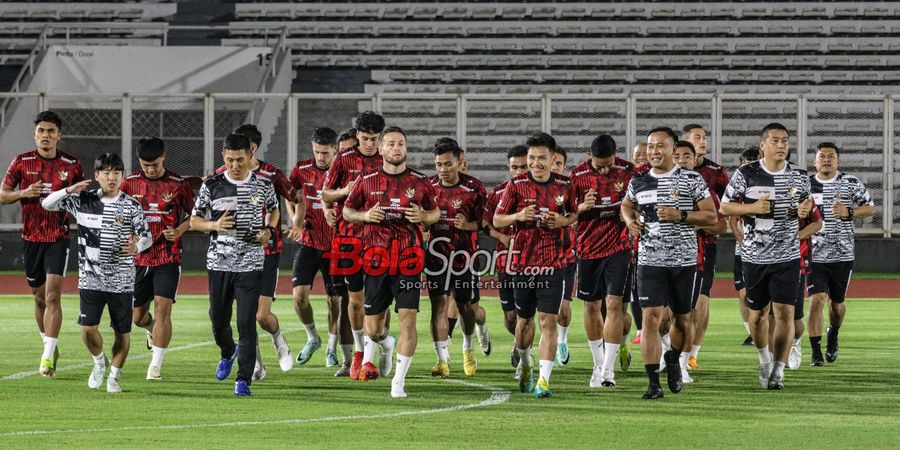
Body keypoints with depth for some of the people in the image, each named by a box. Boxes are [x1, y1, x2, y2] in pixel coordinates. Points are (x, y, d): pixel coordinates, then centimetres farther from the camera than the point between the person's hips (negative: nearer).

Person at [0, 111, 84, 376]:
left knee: (52, 296, -15)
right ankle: (49, 346, 31)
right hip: (31, 237, 3)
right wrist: (24, 193, -13)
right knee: (39, 297, 11)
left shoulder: (71, 165, 0)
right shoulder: (22, 162, 2)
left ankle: (48, 357, -18)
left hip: (59, 237, -3)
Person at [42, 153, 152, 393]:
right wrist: (69, 191, -12)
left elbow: (147, 237, 2)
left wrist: (136, 246, -21)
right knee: (88, 328, -8)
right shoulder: (83, 200, 1)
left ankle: (114, 376, 23)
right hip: (90, 279, 0)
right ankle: (99, 361, 23)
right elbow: (47, 204, 5)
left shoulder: (132, 206, -2)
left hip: (122, 280, 0)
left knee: (122, 331, 3)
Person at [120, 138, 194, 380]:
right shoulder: (130, 182, 2)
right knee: (137, 315, 8)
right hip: (138, 257, 3)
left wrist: (178, 230, -11)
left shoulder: (177, 183, -3)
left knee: (162, 307, -14)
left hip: (168, 258, -3)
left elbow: (193, 214, 7)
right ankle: (153, 330, 44)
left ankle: (156, 365, -8)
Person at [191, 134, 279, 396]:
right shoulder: (212, 185, 0)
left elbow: (274, 210, 21)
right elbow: (194, 220, 7)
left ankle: (244, 380, -2)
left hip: (251, 264, -2)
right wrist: (215, 225, -13)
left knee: (246, 323, -8)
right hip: (219, 263, 2)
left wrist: (269, 230, 1)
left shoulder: (263, 185, 1)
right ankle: (228, 353, 44)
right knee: (218, 320, 12)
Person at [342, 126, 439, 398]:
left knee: (408, 318, -10)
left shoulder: (420, 182, 5)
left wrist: (423, 217, -7)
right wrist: (365, 216, -7)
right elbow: (347, 211, 14)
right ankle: (385, 344, 44)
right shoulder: (367, 181, 4)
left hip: (409, 258, -1)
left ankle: (399, 380, -3)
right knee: (373, 327, 6)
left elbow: (435, 212, 16)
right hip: (376, 258, 1)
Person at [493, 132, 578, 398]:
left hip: (554, 263, -1)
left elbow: (574, 215, 17)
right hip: (523, 262, 1)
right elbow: (497, 220, 4)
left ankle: (543, 380, -12)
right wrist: (518, 216, -15)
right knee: (524, 320, 13)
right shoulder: (517, 185, -1)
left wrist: (563, 221, -6)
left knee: (549, 321, -10)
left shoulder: (564, 185, 2)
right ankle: (525, 365, 40)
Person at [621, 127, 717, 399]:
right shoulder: (638, 182, 8)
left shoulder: (692, 180, -2)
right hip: (650, 261, 1)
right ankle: (653, 383, -10)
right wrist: (630, 221, 5)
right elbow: (626, 205, 27)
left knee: (681, 318, 12)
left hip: (683, 259, -1)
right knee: (651, 317, -11)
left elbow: (711, 216, -3)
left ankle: (673, 359, 42)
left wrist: (681, 216, -17)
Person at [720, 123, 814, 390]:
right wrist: (753, 208, -17)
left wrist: (805, 209, -5)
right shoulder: (745, 174, -5)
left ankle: (778, 372, -10)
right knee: (757, 313, 11)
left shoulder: (799, 176, 2)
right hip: (754, 256, 0)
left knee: (785, 312, -11)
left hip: (787, 256, 0)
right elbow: (724, 207, -1)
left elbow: (807, 200, 19)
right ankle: (765, 359, 37)